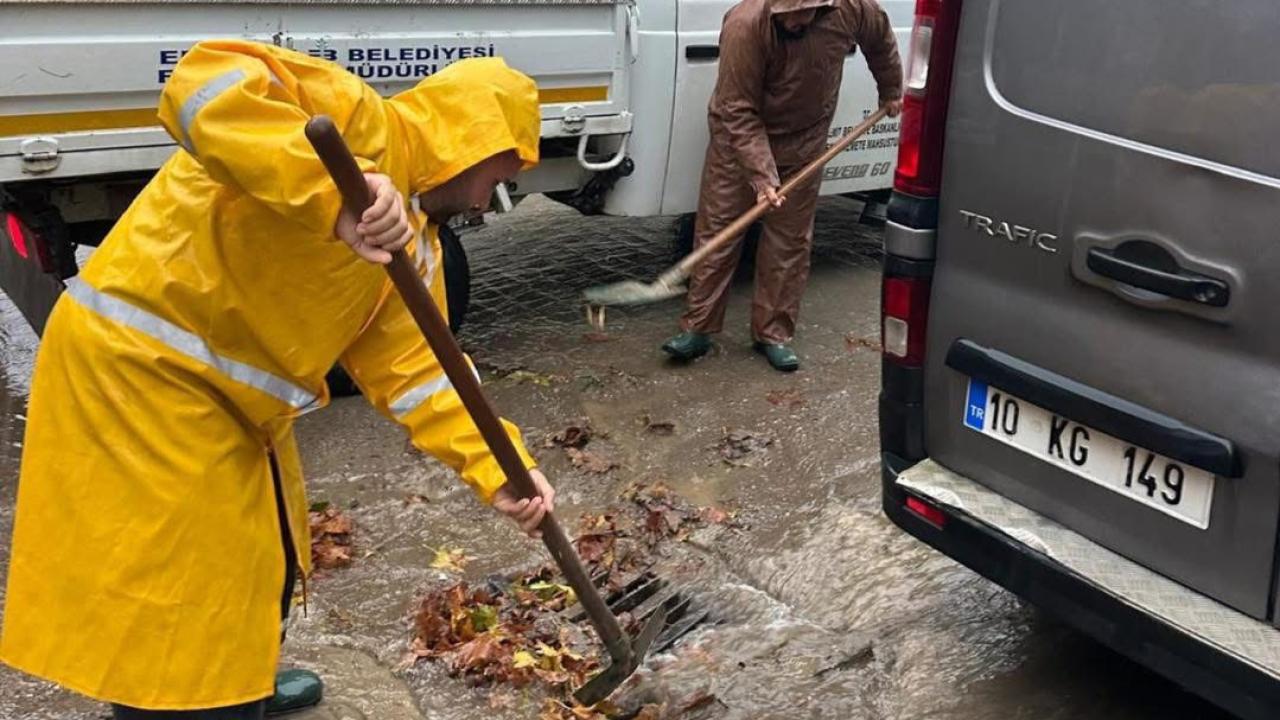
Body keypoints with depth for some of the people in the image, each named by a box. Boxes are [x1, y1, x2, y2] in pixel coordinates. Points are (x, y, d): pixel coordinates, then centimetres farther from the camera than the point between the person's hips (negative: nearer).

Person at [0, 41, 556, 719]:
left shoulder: (414, 243, 10)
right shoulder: (358, 121, -18)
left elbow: (410, 366, 4)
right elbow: (204, 82, -34)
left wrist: (495, 467, -6)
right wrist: (335, 195, -45)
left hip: (235, 392, 10)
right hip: (139, 363, -10)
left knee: (264, 556, 26)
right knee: (177, 590, -2)